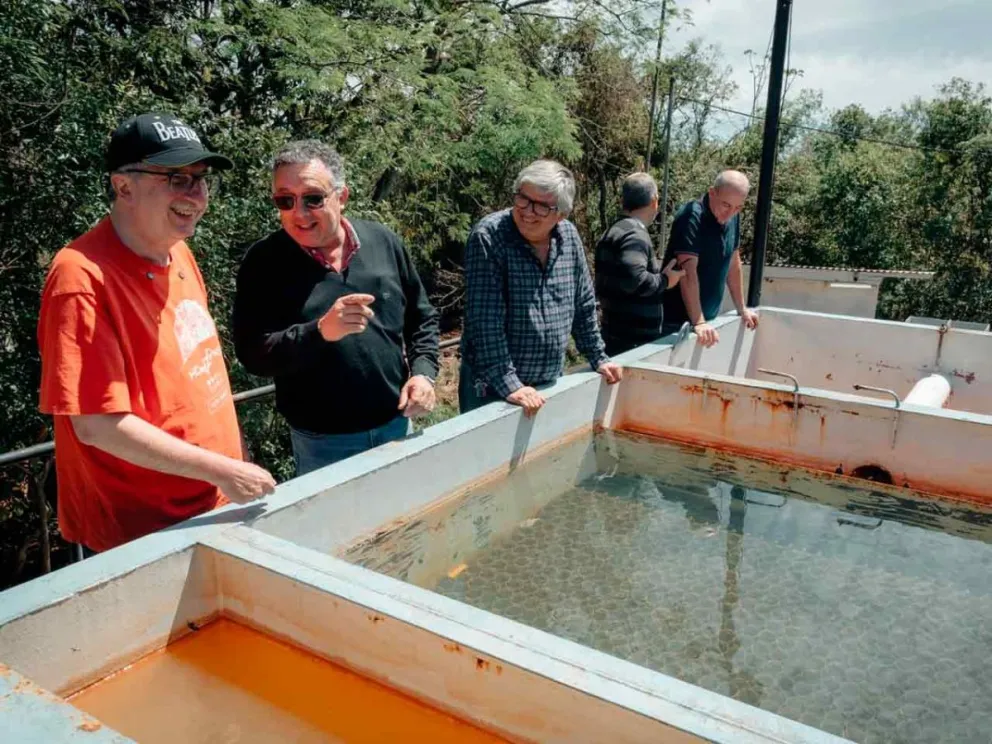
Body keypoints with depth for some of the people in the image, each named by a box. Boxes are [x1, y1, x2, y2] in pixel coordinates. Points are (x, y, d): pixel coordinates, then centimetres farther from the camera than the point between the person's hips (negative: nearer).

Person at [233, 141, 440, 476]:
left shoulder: (384, 242, -1)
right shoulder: (264, 261, -10)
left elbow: (422, 318, 8)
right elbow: (252, 353, -16)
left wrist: (424, 371, -8)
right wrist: (319, 332, -30)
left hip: (396, 425, 3)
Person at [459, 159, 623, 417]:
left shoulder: (570, 237, 1)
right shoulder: (488, 237, -16)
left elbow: (583, 305, 12)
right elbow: (485, 321, -21)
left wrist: (598, 359, 14)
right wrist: (508, 385, -25)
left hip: (550, 384, 5)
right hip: (492, 389, -5)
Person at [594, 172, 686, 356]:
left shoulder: (615, 231, 15)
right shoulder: (635, 235, -15)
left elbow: (603, 285, 22)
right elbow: (633, 278, -31)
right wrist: (664, 281, -14)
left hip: (617, 337, 10)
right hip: (634, 342, -10)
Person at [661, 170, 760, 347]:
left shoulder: (733, 217, 5)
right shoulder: (692, 216, -18)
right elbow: (688, 272, -25)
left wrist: (742, 309, 17)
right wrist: (698, 322, -31)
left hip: (707, 318, 7)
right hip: (677, 321, -7)